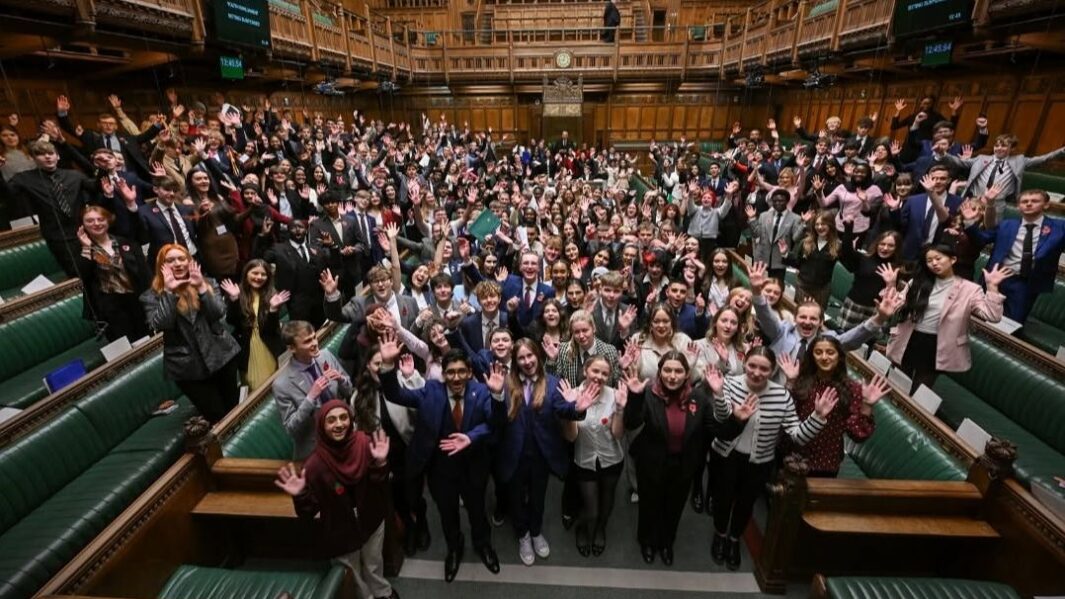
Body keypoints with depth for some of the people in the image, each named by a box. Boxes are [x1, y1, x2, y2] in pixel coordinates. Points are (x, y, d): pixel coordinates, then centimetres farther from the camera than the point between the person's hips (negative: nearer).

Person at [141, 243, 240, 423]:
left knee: (234, 409, 13)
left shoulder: (207, 283, 6)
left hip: (221, 354, 2)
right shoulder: (152, 296, -1)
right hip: (188, 366, -2)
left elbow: (218, 313, -8)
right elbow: (159, 325, -17)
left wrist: (201, 287, -19)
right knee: (217, 417, 4)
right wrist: (169, 292, -19)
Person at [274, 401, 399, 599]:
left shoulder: (364, 443, -20)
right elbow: (309, 514, -18)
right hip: (340, 533, -2)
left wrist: (380, 463, -31)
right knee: (352, 575, 24)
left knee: (374, 565, 29)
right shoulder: (316, 465, -27)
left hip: (371, 520, 3)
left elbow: (379, 486, -13)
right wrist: (300, 496, -37)